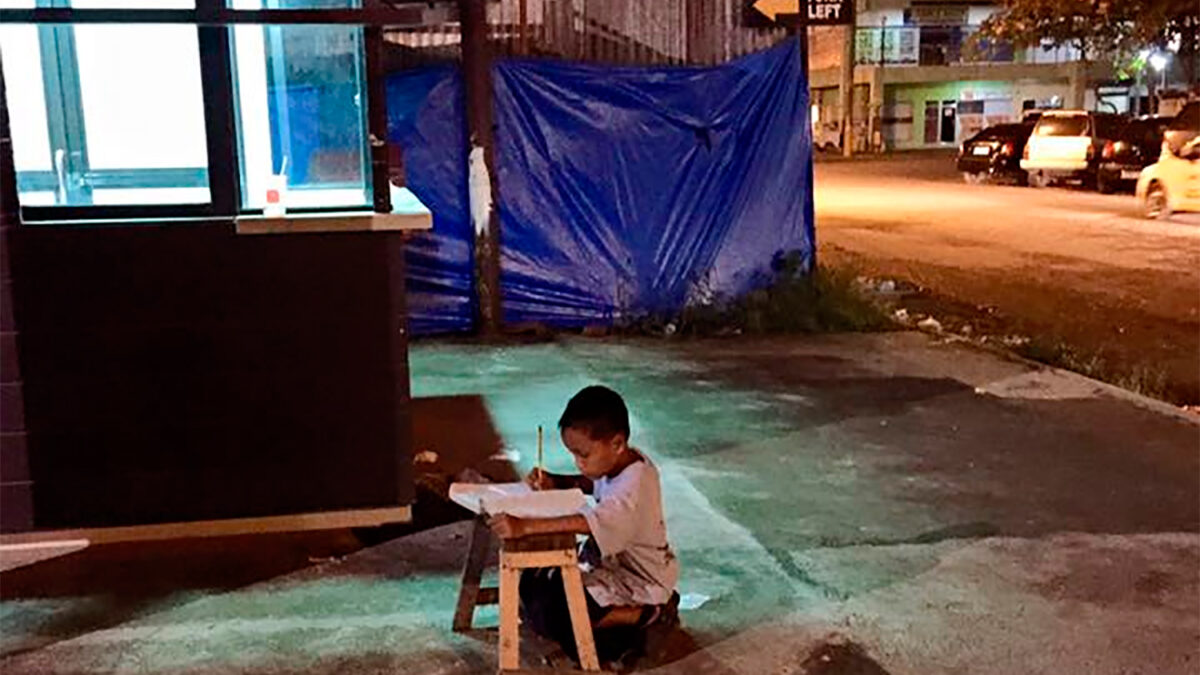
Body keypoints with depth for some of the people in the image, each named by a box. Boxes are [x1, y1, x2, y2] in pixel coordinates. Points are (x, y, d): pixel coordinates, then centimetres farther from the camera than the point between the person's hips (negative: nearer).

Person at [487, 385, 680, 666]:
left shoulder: (635, 485, -32)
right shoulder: (620, 461, -5)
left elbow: (589, 522, -47)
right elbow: (590, 483, 17)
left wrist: (524, 526, -56)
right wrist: (555, 482, -3)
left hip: (637, 578, -10)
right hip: (610, 560, 10)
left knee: (546, 614, -19)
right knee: (532, 584, 6)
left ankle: (648, 615, -10)